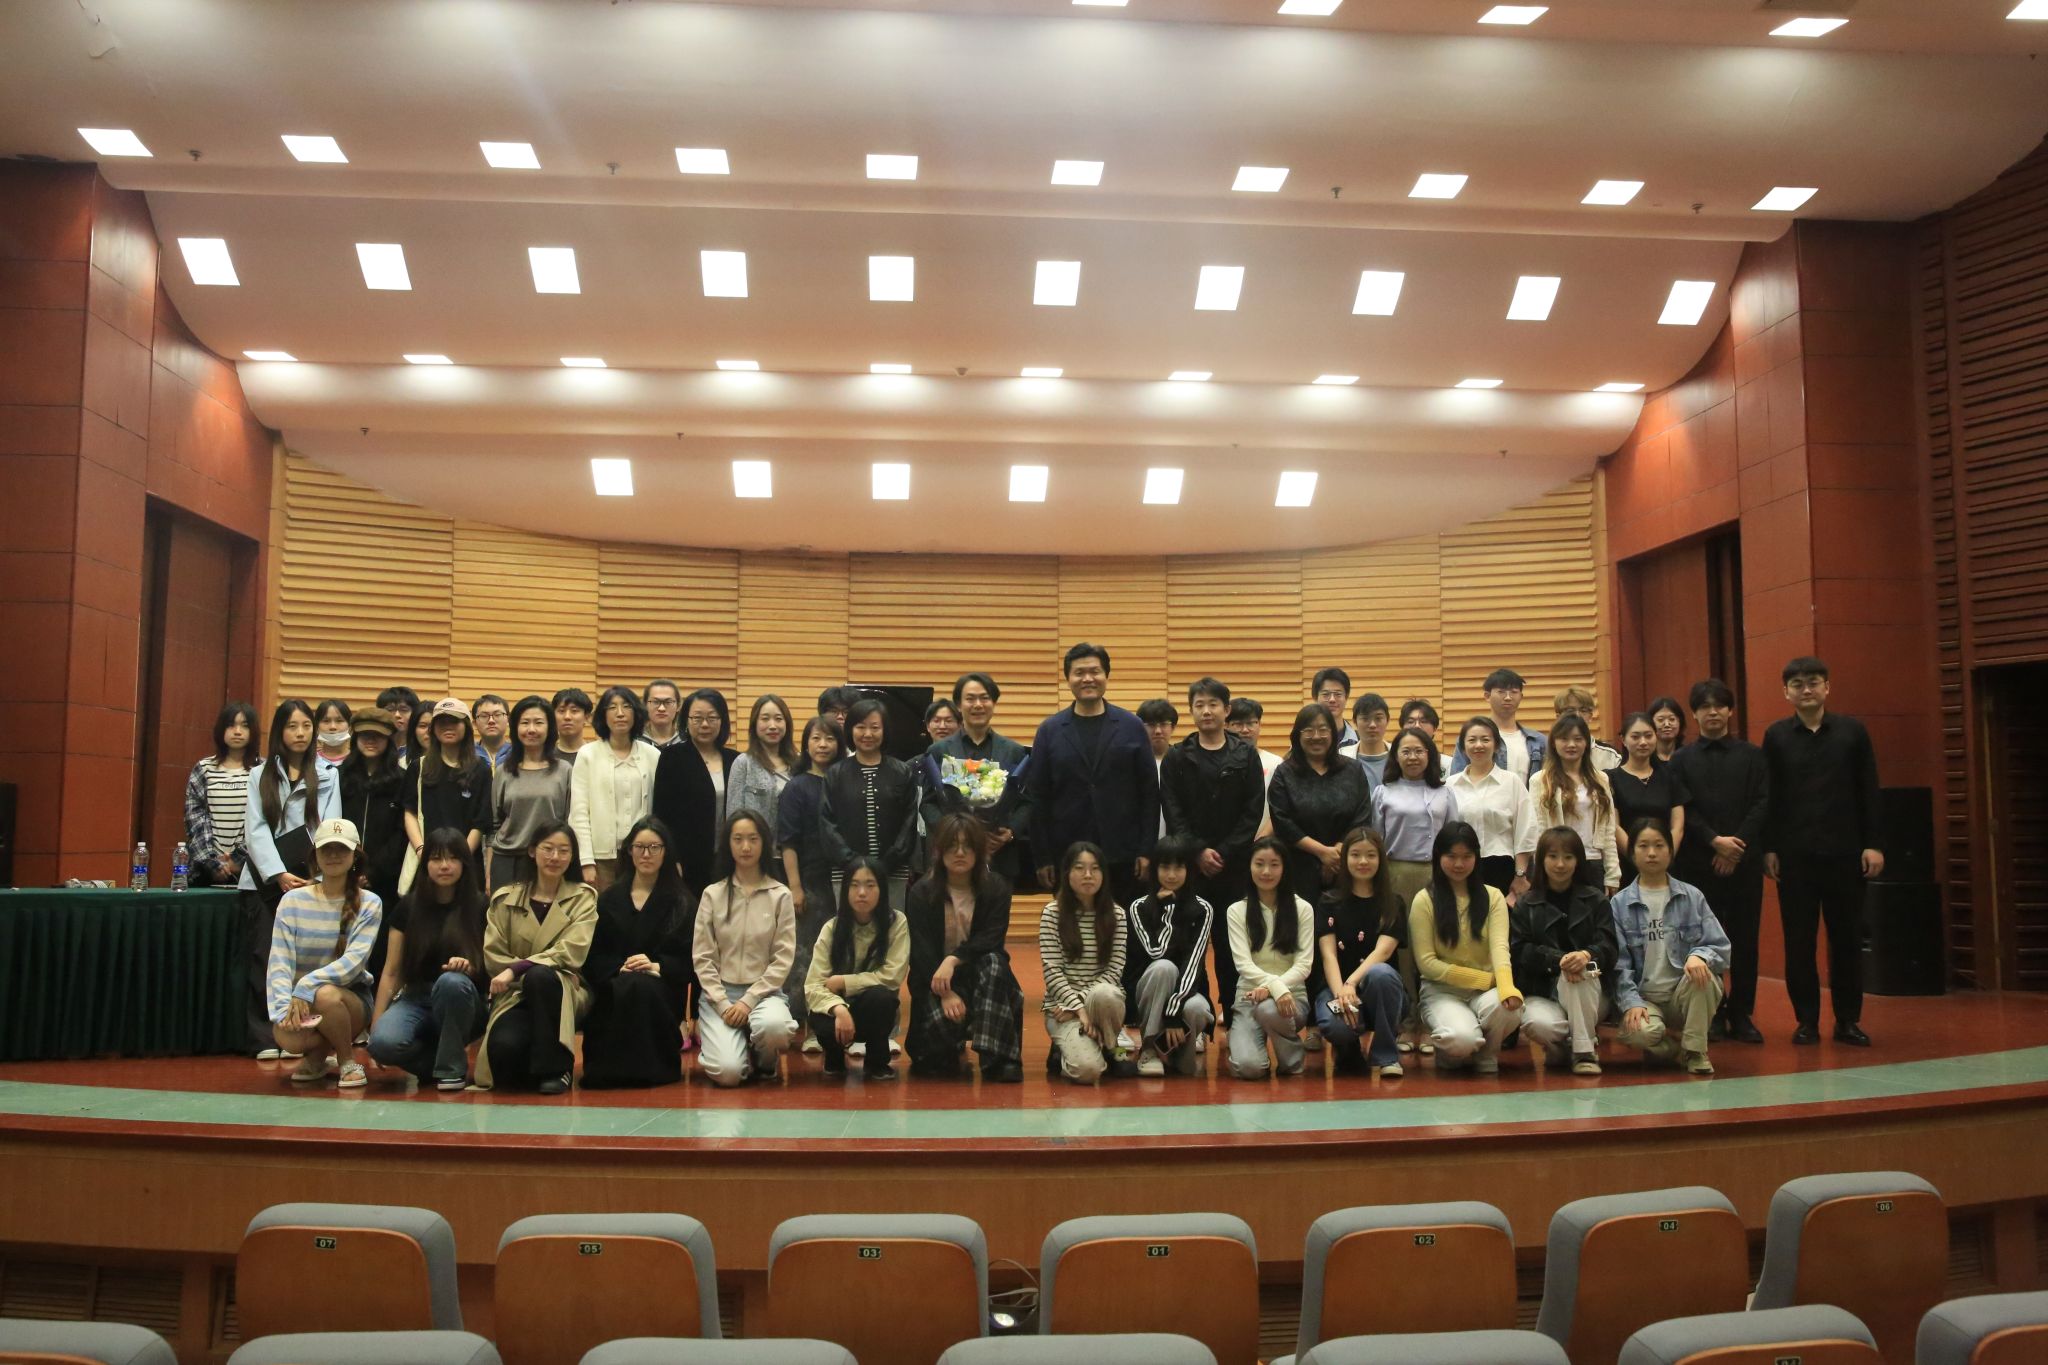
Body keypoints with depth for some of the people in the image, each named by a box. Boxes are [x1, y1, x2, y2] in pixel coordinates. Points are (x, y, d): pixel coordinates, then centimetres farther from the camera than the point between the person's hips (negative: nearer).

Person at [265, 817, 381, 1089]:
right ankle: (317, 1059, 8)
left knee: (326, 995, -36)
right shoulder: (293, 901, -1)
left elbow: (354, 961, -15)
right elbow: (278, 963, -9)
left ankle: (347, 1062, -7)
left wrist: (306, 987, -27)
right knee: (287, 1036, -31)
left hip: (351, 996, -1)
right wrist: (285, 1009, -24)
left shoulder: (368, 904, -4)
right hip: (299, 997, 1)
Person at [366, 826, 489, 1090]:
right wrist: (374, 1025, 0)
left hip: (462, 1003, -1)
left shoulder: (480, 907, -1)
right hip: (416, 999, 1)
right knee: (384, 1043, -32)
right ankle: (436, 1060, -1)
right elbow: (391, 972, 6)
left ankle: (452, 1068, -18)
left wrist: (470, 967, -21)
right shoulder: (407, 907, 5)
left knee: (451, 981, -38)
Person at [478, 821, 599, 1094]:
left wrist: (517, 969, -20)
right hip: (515, 995, 1)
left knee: (540, 975, -36)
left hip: (564, 993, -1)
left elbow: (571, 952, -9)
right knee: (503, 1046, -32)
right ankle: (532, 1067, 6)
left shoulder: (583, 897, 6)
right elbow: (492, 956, 0)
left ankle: (554, 1068, -21)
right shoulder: (504, 898, 9)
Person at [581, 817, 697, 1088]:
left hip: (662, 987, -1)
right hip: (613, 988, 1)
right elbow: (593, 955, 7)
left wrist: (657, 966, -17)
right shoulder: (610, 898, 16)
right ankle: (611, 1064, -18)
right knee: (623, 987, -36)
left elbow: (689, 957, 2)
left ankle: (651, 1064, -17)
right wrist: (619, 968, -14)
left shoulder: (681, 901, 10)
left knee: (642, 986, -36)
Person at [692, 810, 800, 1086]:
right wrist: (723, 1004, -11)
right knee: (727, 1072, -23)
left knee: (773, 1025, -36)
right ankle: (714, 1041, 15)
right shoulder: (712, 894, 4)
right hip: (719, 993, 0)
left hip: (763, 991, 0)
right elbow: (702, 957, 1)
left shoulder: (780, 895, 1)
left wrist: (749, 1000, -13)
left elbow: (783, 958, -3)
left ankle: (764, 1060, 1)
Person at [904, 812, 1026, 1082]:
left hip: (981, 972, 1)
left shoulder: (996, 887, -3)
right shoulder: (921, 892, -6)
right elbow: (920, 950, -12)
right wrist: (945, 992, -27)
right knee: (942, 1020, -30)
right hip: (934, 978, -1)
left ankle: (997, 1059, -33)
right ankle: (938, 1054, 11)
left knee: (994, 962, -33)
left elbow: (992, 938, -14)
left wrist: (954, 959, -31)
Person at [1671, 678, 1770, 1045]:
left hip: (1745, 860, 1)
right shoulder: (1681, 760, 7)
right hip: (1698, 863, 0)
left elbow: (1762, 804, 1)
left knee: (1745, 939, 3)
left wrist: (1737, 844, -10)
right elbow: (1682, 811, 0)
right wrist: (1714, 841, -13)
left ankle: (1741, 1015, 12)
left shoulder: (1752, 756, 8)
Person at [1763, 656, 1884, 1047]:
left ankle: (1848, 1019, 16)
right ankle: (1806, 1019, 12)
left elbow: (1869, 791, 3)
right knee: (1798, 940, 3)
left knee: (1847, 937, 6)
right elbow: (1768, 796, 3)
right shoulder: (1776, 736, 3)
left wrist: (1872, 844, -2)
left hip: (1844, 851, 0)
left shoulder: (1852, 731, 4)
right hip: (1794, 854, 0)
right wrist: (1769, 848, -1)